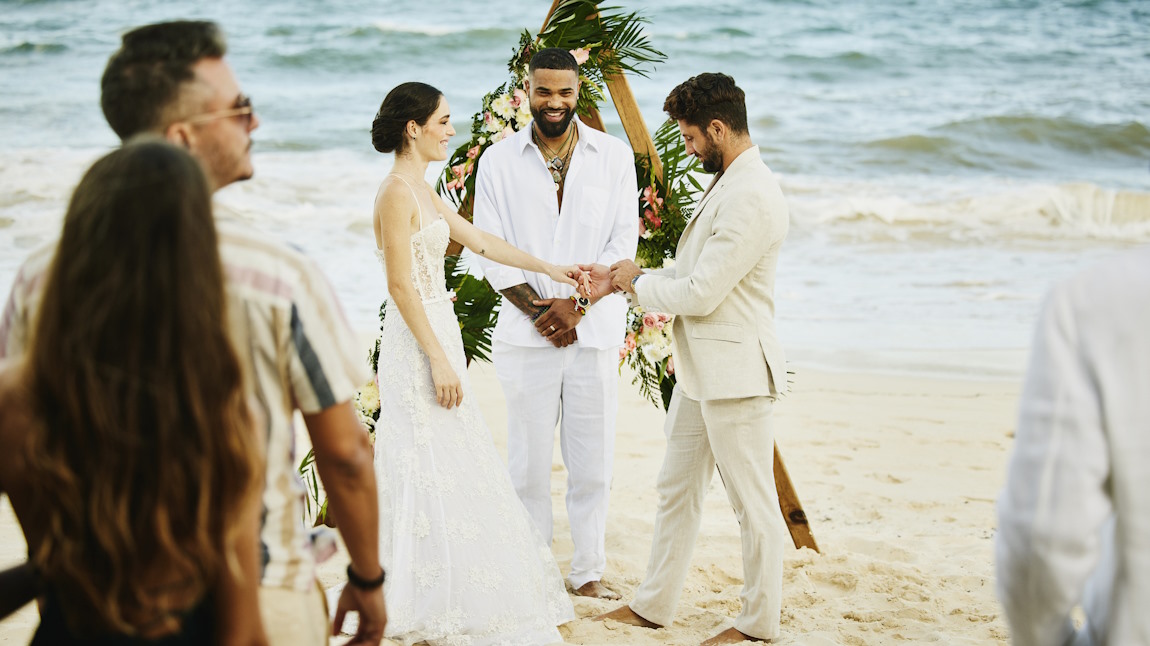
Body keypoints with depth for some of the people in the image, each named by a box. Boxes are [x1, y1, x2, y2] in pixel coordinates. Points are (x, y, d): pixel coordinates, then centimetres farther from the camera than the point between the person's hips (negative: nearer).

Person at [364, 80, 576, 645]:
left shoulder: (420, 190, 14)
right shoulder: (398, 190, -15)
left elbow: (480, 242, 23)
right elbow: (400, 285, -19)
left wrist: (548, 269, 27)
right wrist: (438, 360, -19)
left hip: (436, 338, 10)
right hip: (420, 345, -10)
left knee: (450, 468, 14)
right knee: (433, 471, -4)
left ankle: (442, 597, 24)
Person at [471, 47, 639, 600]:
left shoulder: (613, 155, 5)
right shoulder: (499, 161, 3)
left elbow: (624, 242, 0)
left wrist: (578, 305, -11)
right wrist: (540, 308, -9)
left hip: (595, 331, 1)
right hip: (527, 333, -1)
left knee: (592, 460, 6)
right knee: (528, 460, 4)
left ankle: (588, 571, 19)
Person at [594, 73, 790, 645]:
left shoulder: (752, 197, -21)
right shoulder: (725, 184, 12)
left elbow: (701, 293, -23)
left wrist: (639, 284, -6)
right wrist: (625, 278, 7)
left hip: (735, 374, -11)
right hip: (700, 371, 11)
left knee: (752, 502, 3)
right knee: (676, 489, 17)